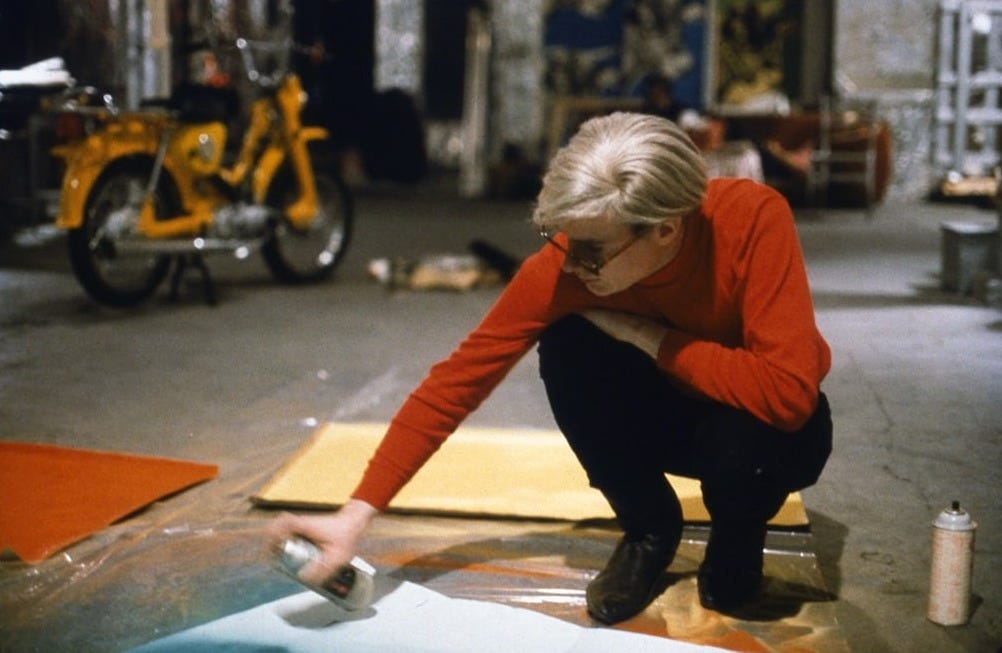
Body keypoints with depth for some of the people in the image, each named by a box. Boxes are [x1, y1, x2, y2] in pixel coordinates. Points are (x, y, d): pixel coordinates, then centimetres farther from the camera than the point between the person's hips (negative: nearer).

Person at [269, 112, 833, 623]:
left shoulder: (753, 218, -34)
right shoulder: (565, 262, -26)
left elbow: (787, 392, -40)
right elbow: (462, 375, -26)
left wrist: (649, 336, -33)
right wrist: (359, 513, -32)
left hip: (768, 423, -2)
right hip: (671, 410, 3)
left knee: (738, 437, -37)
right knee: (566, 347, -26)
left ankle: (737, 542, 1)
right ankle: (650, 529, -1)